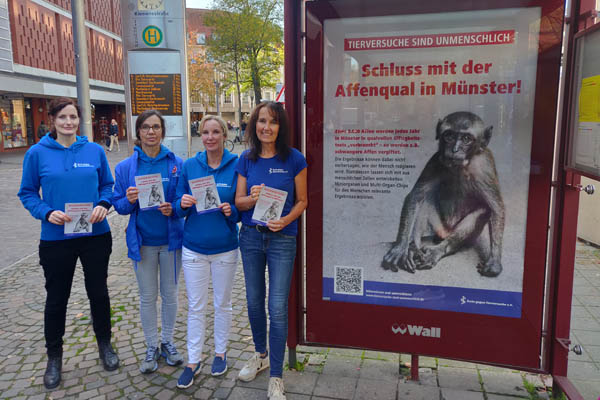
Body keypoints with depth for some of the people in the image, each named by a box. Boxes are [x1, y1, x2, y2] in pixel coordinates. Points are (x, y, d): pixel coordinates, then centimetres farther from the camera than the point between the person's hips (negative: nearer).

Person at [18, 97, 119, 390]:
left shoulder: (95, 151, 0)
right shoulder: (37, 153, -4)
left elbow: (108, 185, 6)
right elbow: (27, 193, 0)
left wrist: (103, 204, -13)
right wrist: (47, 212, -17)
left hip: (95, 235, 1)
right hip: (56, 239, -1)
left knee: (98, 291, 14)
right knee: (56, 298, 13)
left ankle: (104, 343, 36)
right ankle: (54, 356, 34)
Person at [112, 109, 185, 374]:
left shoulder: (177, 164, -3)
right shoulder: (126, 167, -1)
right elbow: (119, 205, 1)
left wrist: (173, 208, -19)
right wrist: (129, 201, -20)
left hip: (171, 238, 0)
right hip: (142, 241, 0)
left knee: (170, 293, 13)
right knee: (147, 297, 10)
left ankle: (168, 342, 32)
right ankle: (152, 347, 28)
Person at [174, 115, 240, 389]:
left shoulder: (236, 166, -6)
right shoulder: (189, 166, 1)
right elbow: (179, 207, 5)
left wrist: (231, 211, -21)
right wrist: (183, 204, -17)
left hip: (225, 248, -1)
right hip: (194, 248, 1)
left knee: (222, 303, 14)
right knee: (195, 306, 9)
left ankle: (220, 352, 33)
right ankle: (193, 361, 23)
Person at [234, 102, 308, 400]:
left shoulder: (294, 159, -7)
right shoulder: (246, 159, 2)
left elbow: (302, 200, -2)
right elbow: (238, 201, 3)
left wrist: (286, 220, -19)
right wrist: (253, 198, -19)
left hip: (282, 239, -3)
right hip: (251, 237, 4)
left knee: (277, 308, -2)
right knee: (254, 302, 16)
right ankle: (261, 355, 40)